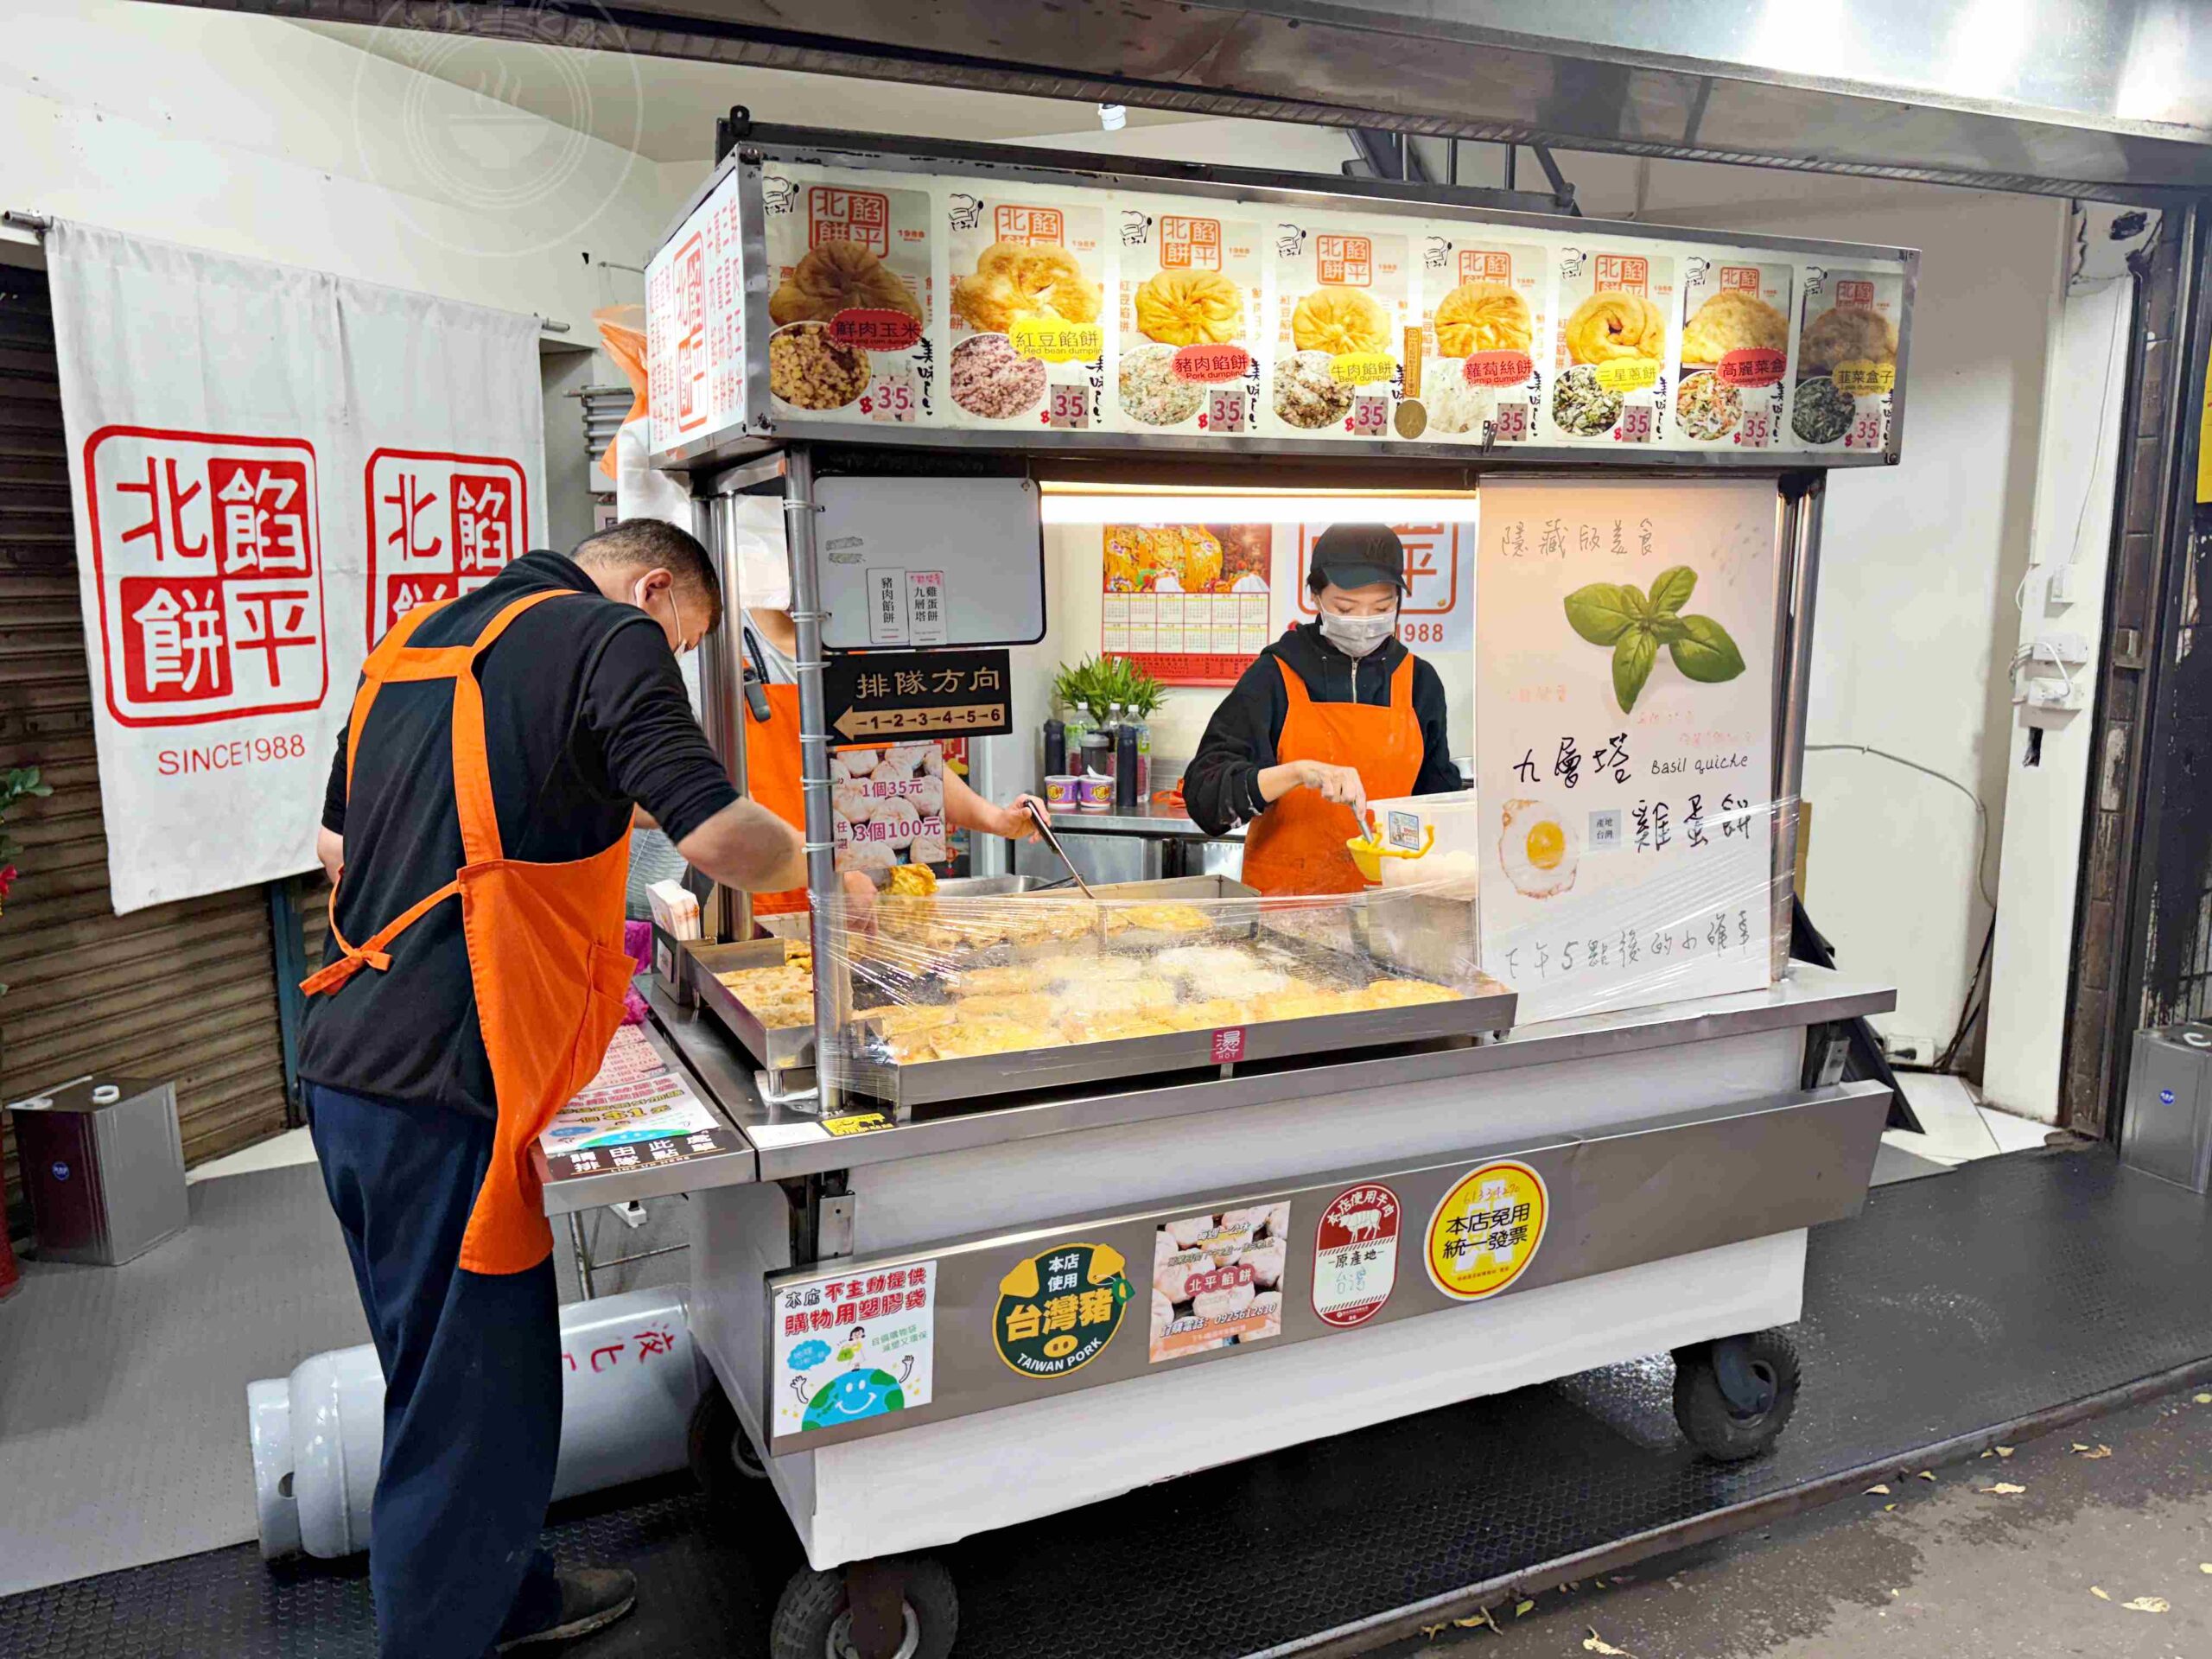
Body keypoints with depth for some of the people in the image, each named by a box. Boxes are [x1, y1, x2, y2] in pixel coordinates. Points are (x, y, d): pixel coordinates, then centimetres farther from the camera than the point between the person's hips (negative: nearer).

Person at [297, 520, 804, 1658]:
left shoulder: (414, 638, 17)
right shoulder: (608, 635, -8)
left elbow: (338, 843, 23)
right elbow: (716, 834, -18)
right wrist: (819, 871, 1)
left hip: (346, 1065, 9)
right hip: (441, 1087, -9)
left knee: (447, 1376, 23)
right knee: (473, 1405, 4)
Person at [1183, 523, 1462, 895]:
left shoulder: (1418, 680, 11)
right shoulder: (1275, 676, 0)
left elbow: (1438, 798, 24)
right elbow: (1203, 791, -9)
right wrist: (1299, 772, -21)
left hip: (1384, 896, 3)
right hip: (1282, 895, -2)